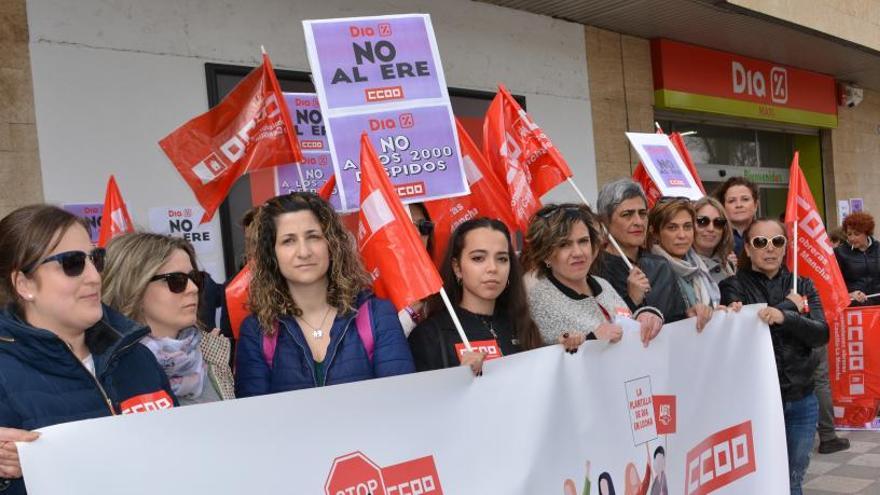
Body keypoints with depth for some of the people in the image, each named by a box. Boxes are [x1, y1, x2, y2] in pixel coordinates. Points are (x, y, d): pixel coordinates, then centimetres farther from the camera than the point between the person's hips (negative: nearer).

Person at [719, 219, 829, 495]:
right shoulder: (734, 286, -2)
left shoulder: (802, 286, 8)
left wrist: (785, 316, -26)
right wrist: (788, 305, -11)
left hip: (802, 400, 4)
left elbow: (821, 335, -7)